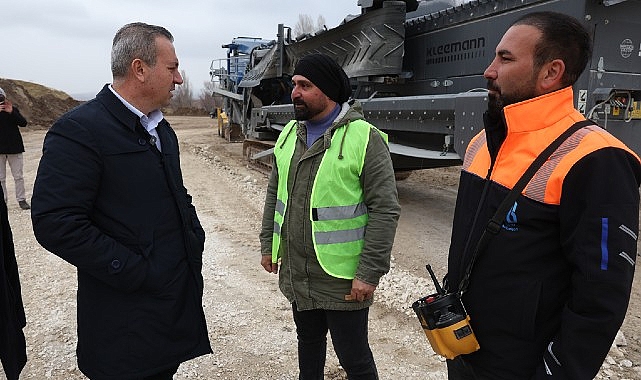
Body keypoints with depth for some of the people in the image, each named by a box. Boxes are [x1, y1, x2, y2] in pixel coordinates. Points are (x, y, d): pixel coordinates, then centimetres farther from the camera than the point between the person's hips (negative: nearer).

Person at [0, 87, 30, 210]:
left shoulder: (13, 109, 3)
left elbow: (24, 123, -8)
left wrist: (12, 112, -20)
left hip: (14, 148, 0)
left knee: (18, 176, 4)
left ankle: (21, 199, 11)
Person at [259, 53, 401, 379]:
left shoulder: (365, 138, -15)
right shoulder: (289, 134, 6)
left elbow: (385, 210, -16)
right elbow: (275, 193, 14)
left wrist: (369, 273, -17)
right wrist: (268, 245, 14)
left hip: (343, 281, -6)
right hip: (296, 276, 6)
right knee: (308, 343, 25)